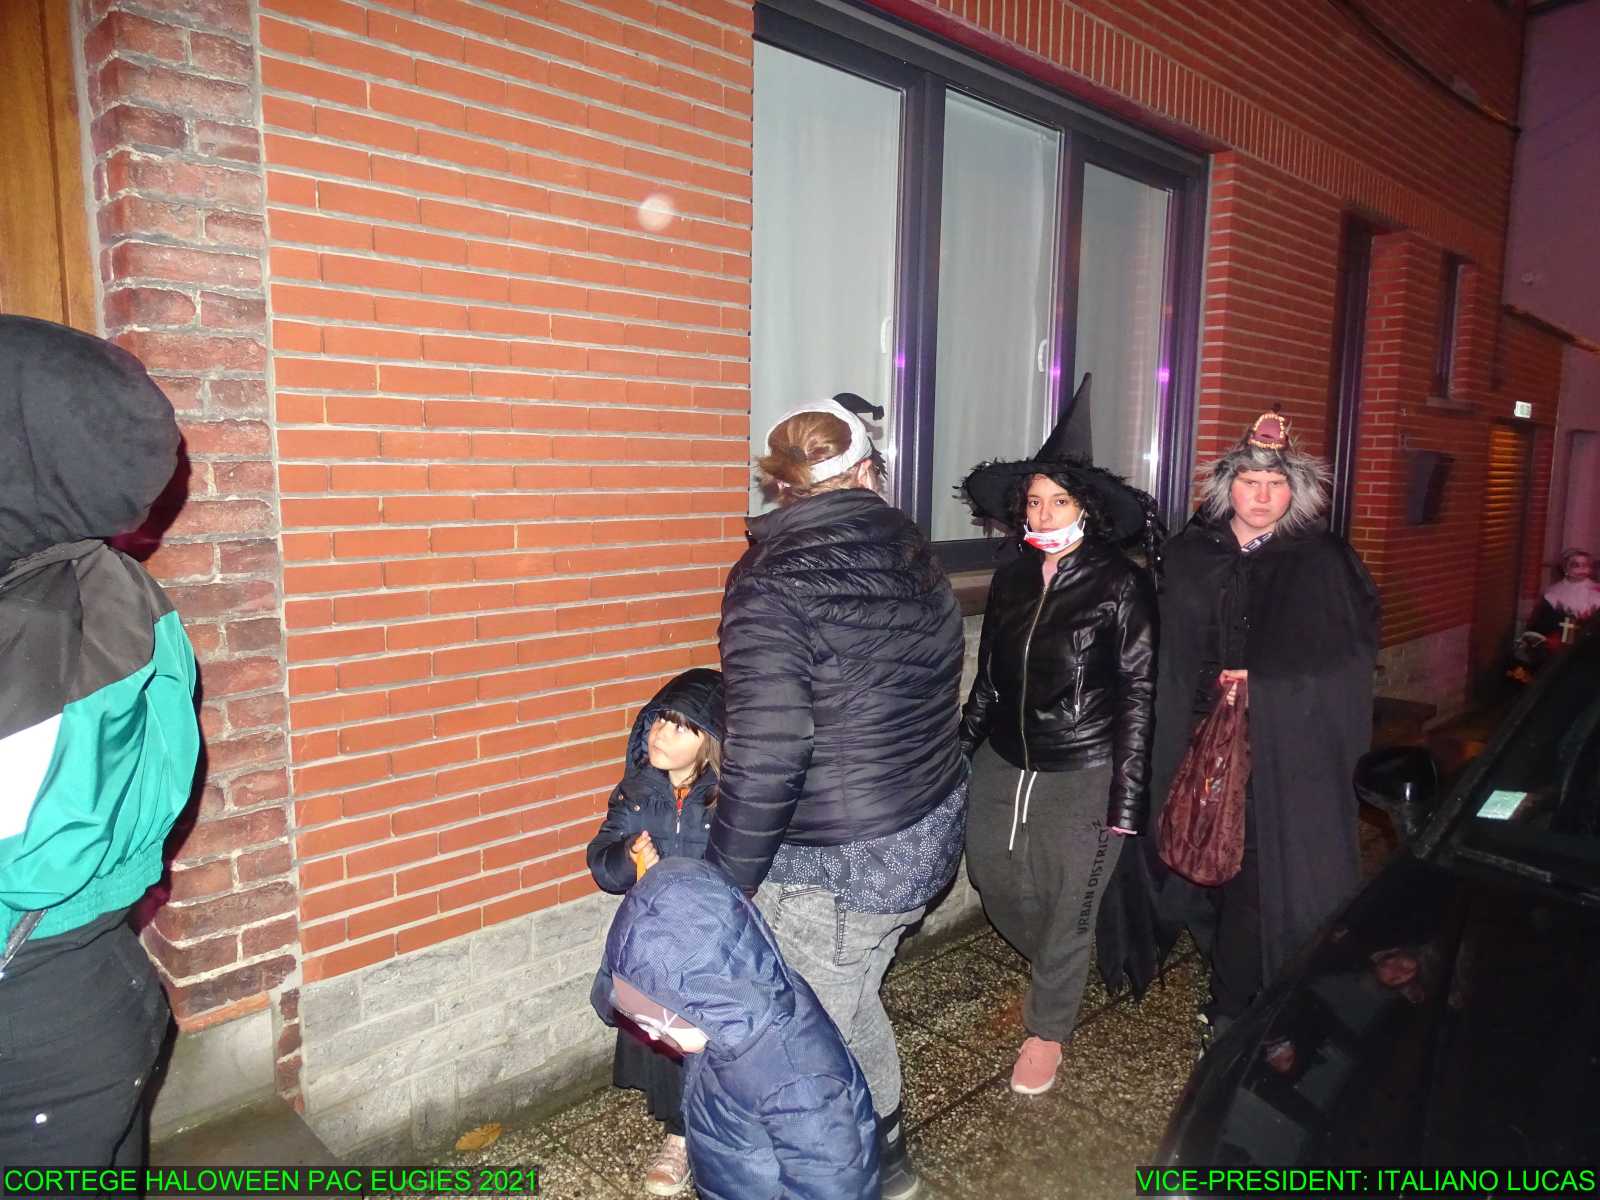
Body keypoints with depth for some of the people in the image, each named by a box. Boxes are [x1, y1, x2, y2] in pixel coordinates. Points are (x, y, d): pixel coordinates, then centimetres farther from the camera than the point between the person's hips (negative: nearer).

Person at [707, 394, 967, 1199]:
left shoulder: (771, 582, -18)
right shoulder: (913, 553, 2)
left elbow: (766, 760, -23)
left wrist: (720, 889, -13)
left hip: (839, 862, -8)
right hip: (931, 830, 8)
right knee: (851, 1002, 26)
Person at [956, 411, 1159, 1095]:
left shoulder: (1120, 584, -9)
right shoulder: (1012, 580, 6)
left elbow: (1138, 692, -9)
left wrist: (1127, 796, -12)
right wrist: (961, 752, 14)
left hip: (1083, 773, -5)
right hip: (1003, 763, 5)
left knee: (1069, 903, 6)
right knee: (995, 880, 9)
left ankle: (1047, 1030, 30)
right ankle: (1054, 972, 42)